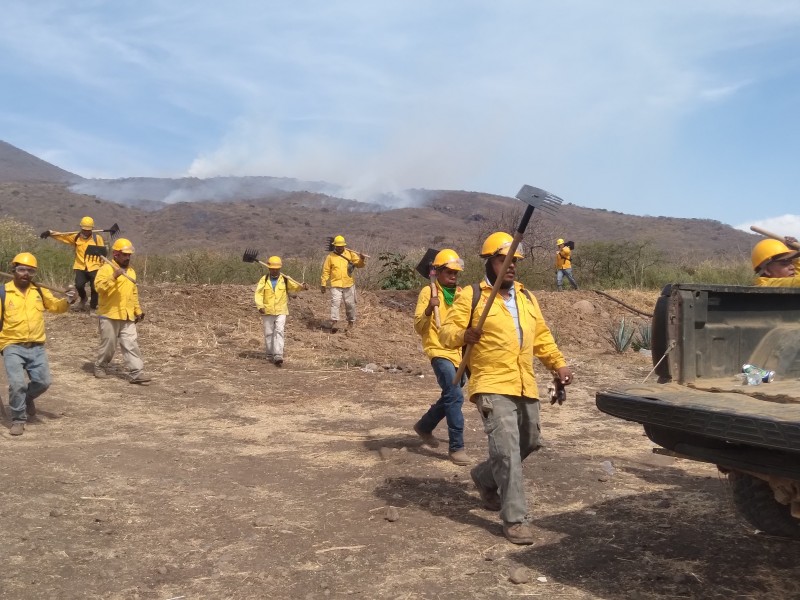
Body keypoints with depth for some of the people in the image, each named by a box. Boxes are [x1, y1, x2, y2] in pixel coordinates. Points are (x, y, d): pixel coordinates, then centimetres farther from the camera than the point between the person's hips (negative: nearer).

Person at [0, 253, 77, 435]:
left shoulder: (40, 291, 7)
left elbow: (56, 306, 0)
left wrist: (67, 300, -21)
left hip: (36, 347, 3)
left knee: (43, 382, 2)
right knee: (17, 383, -12)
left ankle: (27, 398, 36)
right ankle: (18, 419, 7)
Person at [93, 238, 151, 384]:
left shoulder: (131, 271, 15)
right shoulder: (106, 269, -7)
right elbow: (99, 287, -23)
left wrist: (138, 311, 20)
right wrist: (114, 276, -32)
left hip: (127, 316, 5)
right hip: (109, 315, -5)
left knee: (131, 344, -3)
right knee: (108, 345, 5)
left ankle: (137, 373, -6)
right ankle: (100, 367, 28)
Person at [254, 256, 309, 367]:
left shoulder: (285, 280, 2)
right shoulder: (264, 280, 2)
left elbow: (295, 286, -10)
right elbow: (258, 293, -5)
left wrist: (303, 286, -32)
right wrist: (260, 306, -20)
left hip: (281, 311, -1)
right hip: (267, 312, 1)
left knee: (279, 332, -11)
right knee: (268, 333, 10)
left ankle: (278, 356, -14)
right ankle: (270, 355, 25)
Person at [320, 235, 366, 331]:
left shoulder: (350, 254, 5)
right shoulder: (330, 256, 3)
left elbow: (359, 264, 1)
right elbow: (326, 271, 4)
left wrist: (362, 260, -22)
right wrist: (323, 284, 1)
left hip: (349, 284, 2)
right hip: (335, 285, -2)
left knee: (350, 304, 9)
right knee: (335, 302, -15)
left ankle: (351, 322, 24)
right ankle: (334, 322, -19)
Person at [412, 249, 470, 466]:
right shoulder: (428, 292, -5)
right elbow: (419, 327, -10)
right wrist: (428, 310, -27)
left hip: (459, 353, 7)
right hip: (440, 352, -7)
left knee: (450, 397, 17)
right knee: (454, 397, -18)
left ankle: (424, 426, 39)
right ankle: (456, 447, -11)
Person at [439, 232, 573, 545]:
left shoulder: (526, 297, 17)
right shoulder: (471, 295, -3)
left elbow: (542, 335, 22)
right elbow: (447, 332, -6)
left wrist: (559, 364, 10)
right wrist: (464, 334, -27)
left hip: (525, 387, 7)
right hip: (493, 387, -7)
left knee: (528, 444, 18)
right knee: (507, 449, -14)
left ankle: (485, 476, 41)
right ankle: (515, 519, -5)